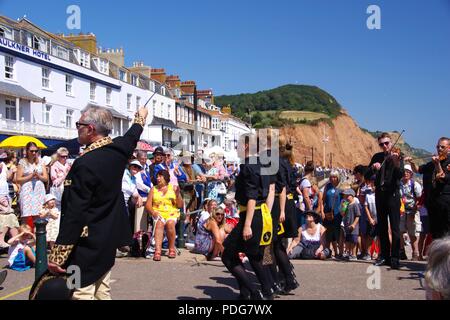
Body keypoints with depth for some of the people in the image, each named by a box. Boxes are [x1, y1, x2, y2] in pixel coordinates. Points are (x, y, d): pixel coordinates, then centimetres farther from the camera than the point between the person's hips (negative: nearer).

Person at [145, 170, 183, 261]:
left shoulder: (173, 188, 13)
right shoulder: (153, 189, 17)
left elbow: (180, 205, 8)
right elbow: (148, 204, 8)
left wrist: (178, 195, -8)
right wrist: (153, 212, -12)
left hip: (171, 213, 0)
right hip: (158, 213, 0)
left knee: (170, 223, -33)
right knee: (159, 223, -32)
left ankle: (172, 249, -19)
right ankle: (157, 251, -46)